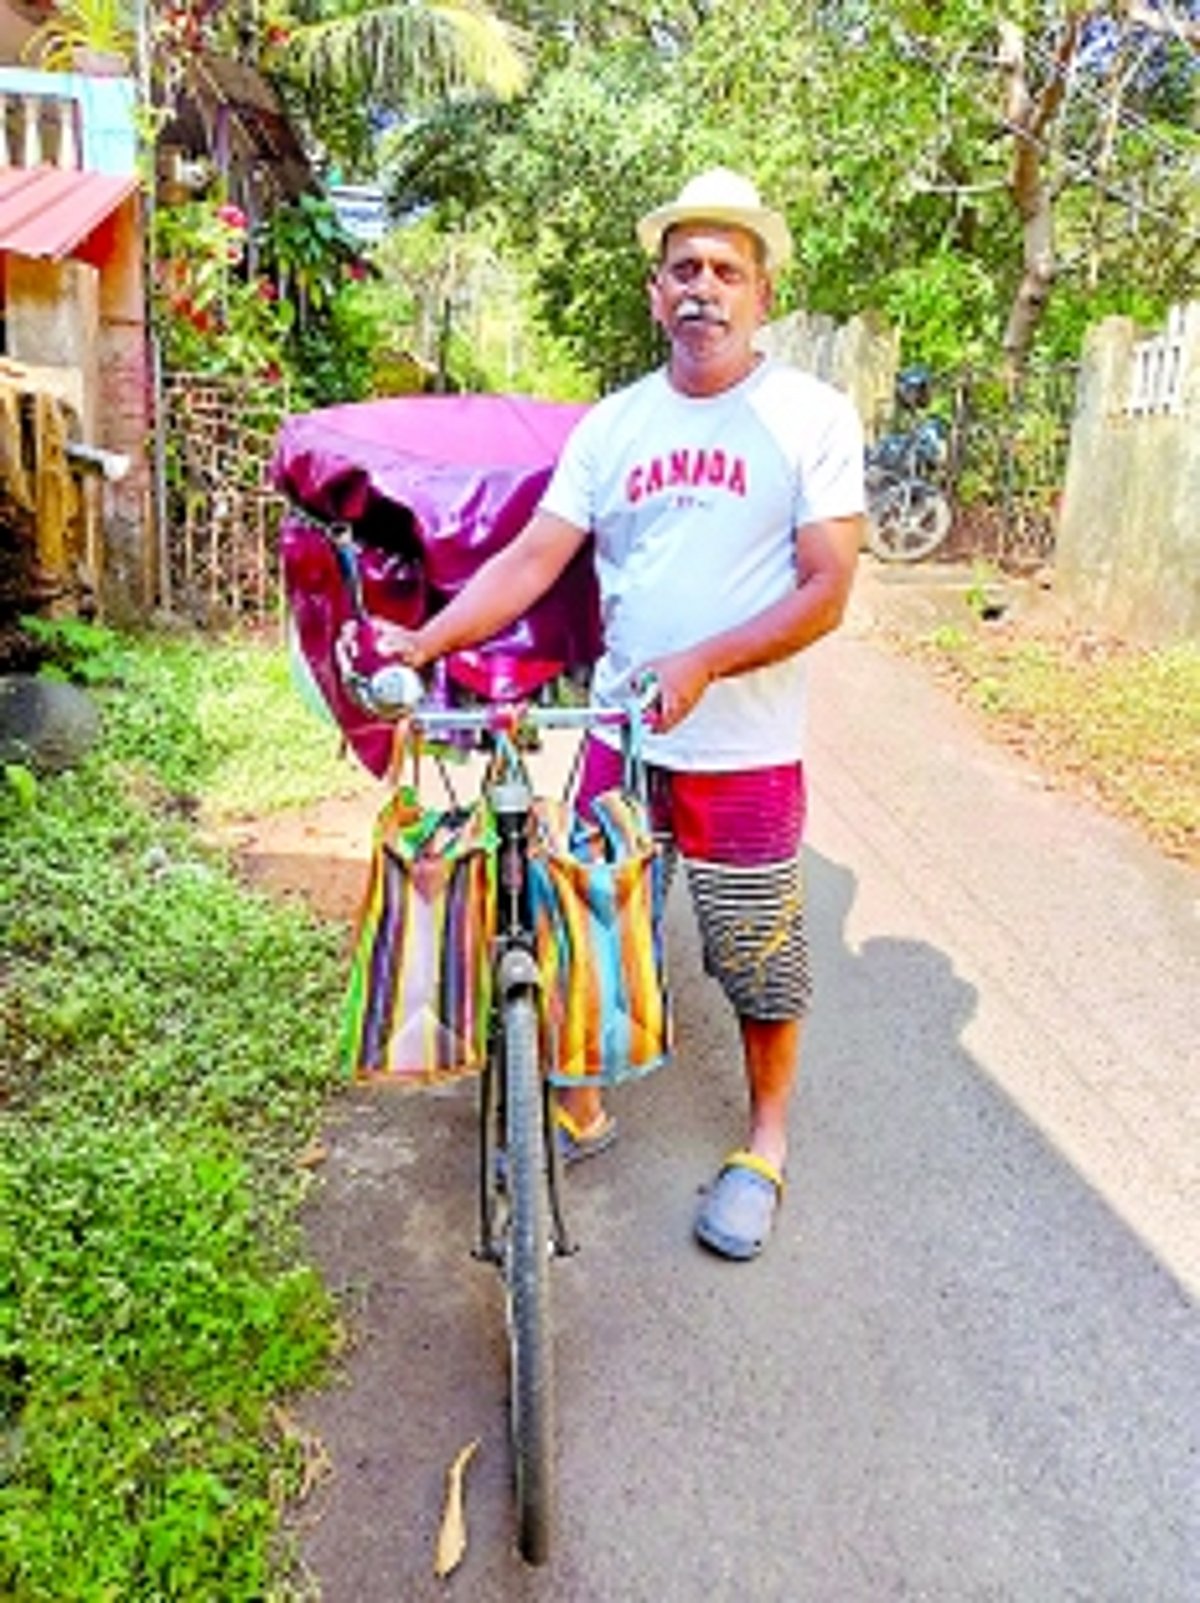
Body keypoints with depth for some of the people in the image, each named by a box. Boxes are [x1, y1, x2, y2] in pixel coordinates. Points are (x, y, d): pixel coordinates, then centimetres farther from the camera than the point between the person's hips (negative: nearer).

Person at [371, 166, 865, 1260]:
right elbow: (531, 561, 1)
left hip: (747, 751, -3)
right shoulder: (612, 425, 6)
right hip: (618, 737, 4)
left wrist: (700, 662, -24)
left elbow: (827, 590, -11)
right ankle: (580, 1114, 35)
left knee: (760, 958, 10)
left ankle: (765, 1144, 33)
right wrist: (427, 640, -13)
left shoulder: (814, 417, -4)